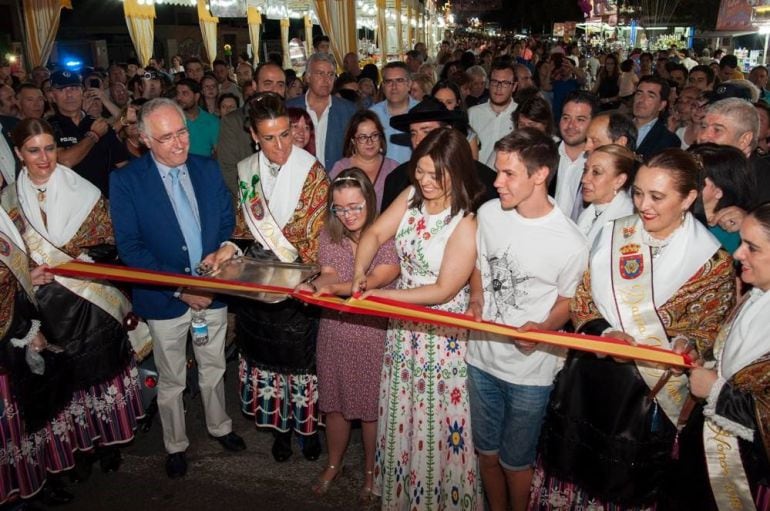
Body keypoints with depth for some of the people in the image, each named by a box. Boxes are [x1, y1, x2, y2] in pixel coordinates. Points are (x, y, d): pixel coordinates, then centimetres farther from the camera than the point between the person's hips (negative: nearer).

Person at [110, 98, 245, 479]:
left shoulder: (208, 169, -1)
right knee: (171, 381, 16)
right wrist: (179, 287, -20)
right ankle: (175, 445, 39)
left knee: (214, 369, 22)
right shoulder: (126, 181, -13)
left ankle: (219, 426, 47)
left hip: (212, 290, 3)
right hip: (165, 298, -3)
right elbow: (130, 248, -15)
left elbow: (227, 219, 7)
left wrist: (226, 245, -16)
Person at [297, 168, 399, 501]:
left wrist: (333, 288, -35)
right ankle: (334, 464, 43)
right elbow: (329, 274, -11)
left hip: (373, 335, -4)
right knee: (334, 403, 18)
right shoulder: (329, 234, 1)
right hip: (334, 333, 4)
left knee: (371, 407, 11)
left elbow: (377, 280, -25)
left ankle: (371, 471, 36)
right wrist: (318, 285, -34)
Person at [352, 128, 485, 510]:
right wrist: (359, 274, -17)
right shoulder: (411, 197, -2)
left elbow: (443, 290, -21)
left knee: (437, 419, 10)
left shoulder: (466, 225, -21)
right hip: (403, 326, 6)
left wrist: (381, 295, -19)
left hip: (443, 336, -6)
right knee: (401, 413, 20)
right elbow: (375, 233, 2)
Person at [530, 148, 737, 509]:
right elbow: (581, 298, 3)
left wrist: (685, 344, -22)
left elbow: (710, 328, 0)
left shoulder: (712, 261, -8)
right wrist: (603, 331, -16)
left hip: (651, 391, -2)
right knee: (572, 467, 16)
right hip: (588, 376, 2)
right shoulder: (614, 233, -1)